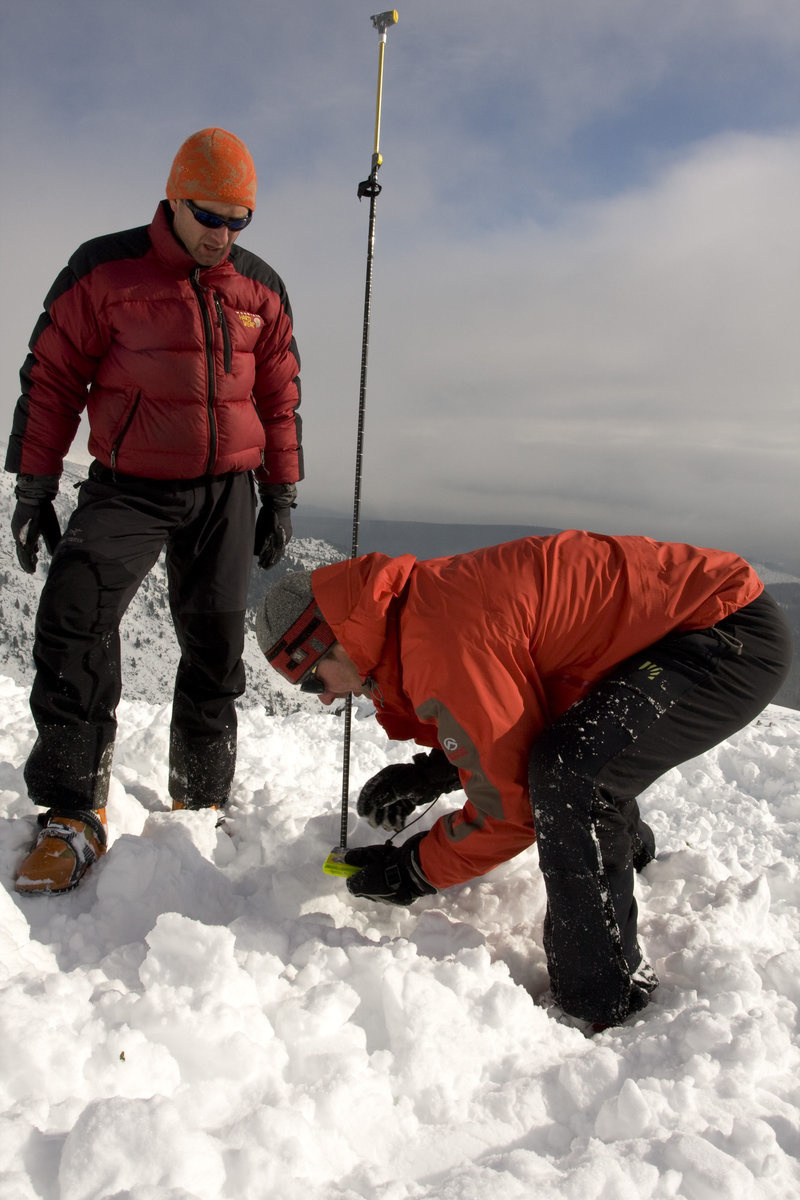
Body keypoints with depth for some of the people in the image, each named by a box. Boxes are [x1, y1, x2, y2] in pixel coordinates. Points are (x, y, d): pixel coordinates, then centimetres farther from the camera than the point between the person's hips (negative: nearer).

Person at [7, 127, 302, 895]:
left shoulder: (260, 289, 8)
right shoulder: (105, 270, -2)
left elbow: (280, 395, 14)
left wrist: (280, 495, 11)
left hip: (227, 488, 3)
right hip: (128, 485, -2)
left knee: (214, 648, 4)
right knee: (74, 617, -20)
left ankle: (200, 805, 19)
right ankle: (74, 816, -11)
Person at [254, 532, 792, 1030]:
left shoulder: (443, 643, -26)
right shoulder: (420, 604, 6)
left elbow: (513, 803, -18)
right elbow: (505, 730, 17)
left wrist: (415, 870, -6)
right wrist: (433, 772, 2)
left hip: (737, 637, -10)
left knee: (571, 780, -27)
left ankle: (599, 1008, -8)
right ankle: (633, 854, 51)